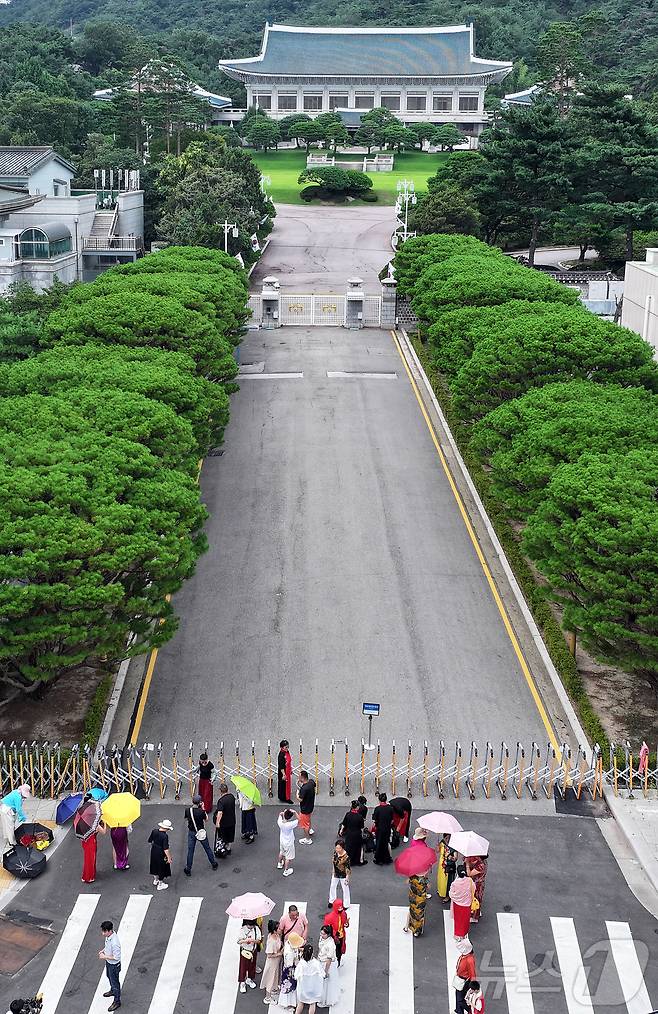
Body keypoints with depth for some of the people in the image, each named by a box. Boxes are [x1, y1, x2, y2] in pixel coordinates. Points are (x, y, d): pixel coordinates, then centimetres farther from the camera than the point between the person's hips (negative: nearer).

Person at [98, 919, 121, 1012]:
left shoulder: (114, 942, -41)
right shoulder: (108, 936, -14)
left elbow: (116, 957, -31)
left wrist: (105, 957, -25)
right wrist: (103, 950, -5)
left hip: (114, 965, -9)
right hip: (108, 962, 9)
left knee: (114, 982, 12)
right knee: (109, 977, 32)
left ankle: (117, 1001, 33)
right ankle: (113, 991, 59)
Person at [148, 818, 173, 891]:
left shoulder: (154, 831, -11)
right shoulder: (165, 836, -30)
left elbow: (150, 841, 3)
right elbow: (166, 849, -26)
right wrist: (169, 858, -16)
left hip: (154, 851, 6)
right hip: (161, 854, -6)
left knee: (155, 865, 27)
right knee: (162, 868, 14)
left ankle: (155, 880, 49)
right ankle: (160, 884, 29)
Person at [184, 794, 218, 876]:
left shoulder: (187, 810, -15)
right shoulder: (201, 811, -23)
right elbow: (206, 819, -6)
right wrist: (203, 808, -3)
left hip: (191, 832, 1)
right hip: (201, 832, -1)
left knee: (190, 851, 11)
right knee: (207, 848, 18)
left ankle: (188, 869, 17)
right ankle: (214, 864, 33)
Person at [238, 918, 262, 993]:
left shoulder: (256, 929, -12)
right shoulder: (243, 930, -18)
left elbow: (259, 941, -9)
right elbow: (239, 941, -17)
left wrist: (253, 940, -30)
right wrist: (245, 940, -35)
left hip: (253, 950, 3)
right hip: (244, 951, -3)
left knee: (252, 965, 18)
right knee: (243, 966, 6)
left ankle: (249, 979, 40)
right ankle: (242, 983, 22)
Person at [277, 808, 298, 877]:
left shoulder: (280, 822, -24)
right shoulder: (290, 825, -38)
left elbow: (280, 815, -3)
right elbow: (298, 820, -28)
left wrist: (283, 813, -22)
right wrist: (294, 813, -35)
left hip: (282, 841, 6)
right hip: (289, 843, -6)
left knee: (281, 853, 31)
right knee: (288, 857, 15)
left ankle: (279, 864, 54)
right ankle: (286, 871, 28)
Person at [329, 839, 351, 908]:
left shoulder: (346, 857, -31)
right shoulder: (335, 853, -14)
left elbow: (348, 869, -21)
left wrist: (347, 878, -15)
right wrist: (333, 870, 14)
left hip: (343, 876, -6)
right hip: (336, 874, 6)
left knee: (345, 889, 14)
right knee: (332, 887, 23)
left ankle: (346, 904, 34)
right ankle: (332, 901, 47)